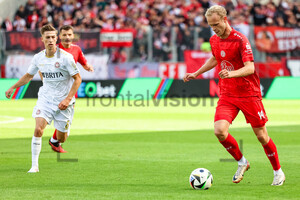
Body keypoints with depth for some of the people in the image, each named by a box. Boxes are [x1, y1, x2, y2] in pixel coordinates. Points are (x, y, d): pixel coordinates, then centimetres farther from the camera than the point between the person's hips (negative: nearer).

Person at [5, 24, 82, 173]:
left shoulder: (65, 57, -14)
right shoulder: (38, 58, -1)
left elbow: (77, 78, -10)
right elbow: (29, 75, 19)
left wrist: (67, 99, -17)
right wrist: (13, 87, 17)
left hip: (63, 102, -2)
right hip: (45, 98, 2)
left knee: (61, 139, 4)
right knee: (38, 129, -19)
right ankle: (34, 164, -13)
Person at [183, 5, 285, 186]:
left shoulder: (240, 40, -16)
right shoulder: (214, 40, 4)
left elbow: (250, 68, -25)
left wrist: (232, 73, -42)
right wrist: (196, 73, 24)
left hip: (249, 94, -5)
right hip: (227, 95, 5)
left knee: (261, 135, 1)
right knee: (220, 131, -17)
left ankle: (278, 172, 22)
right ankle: (241, 162, 8)